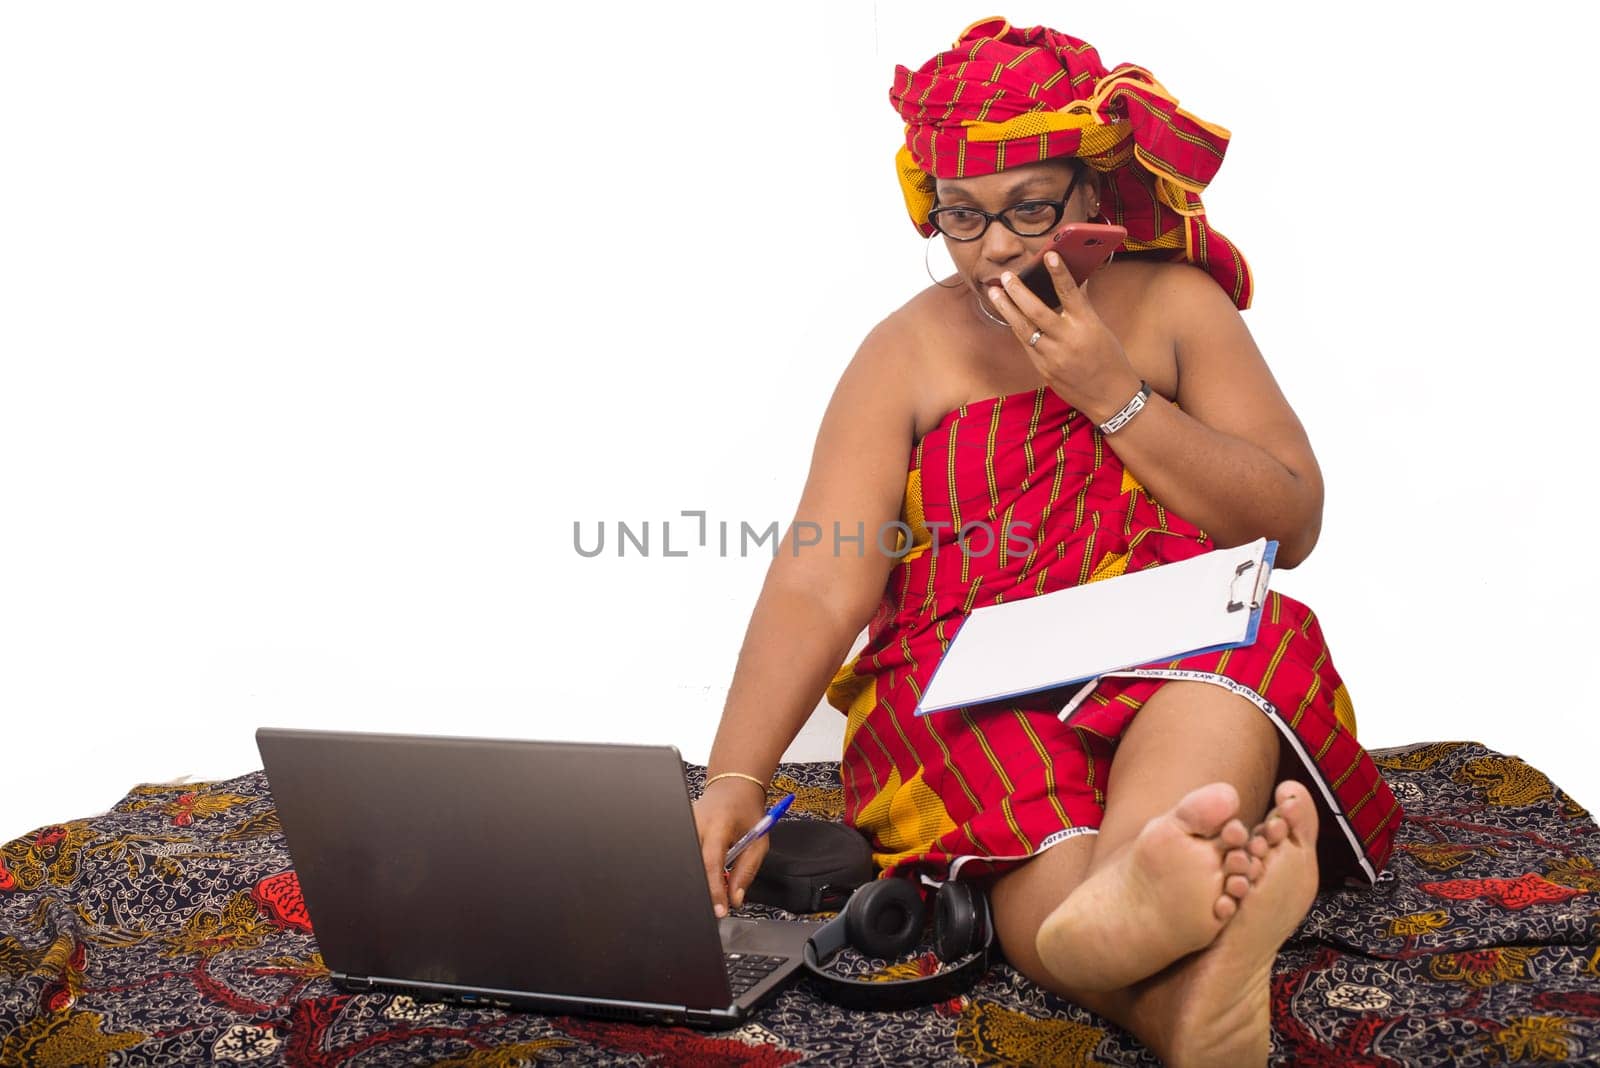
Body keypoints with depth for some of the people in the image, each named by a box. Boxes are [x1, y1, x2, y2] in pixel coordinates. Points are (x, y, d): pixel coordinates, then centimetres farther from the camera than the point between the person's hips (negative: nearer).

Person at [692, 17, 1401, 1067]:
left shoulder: (1172, 303, 11)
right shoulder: (908, 350, 7)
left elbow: (1292, 527, 4)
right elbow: (816, 586, -5)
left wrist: (1114, 395, -7)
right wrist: (735, 778, -22)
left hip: (1180, 672, 1)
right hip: (968, 695, 0)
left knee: (1257, 639, -34)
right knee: (1021, 794, -36)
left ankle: (1132, 892, -60)